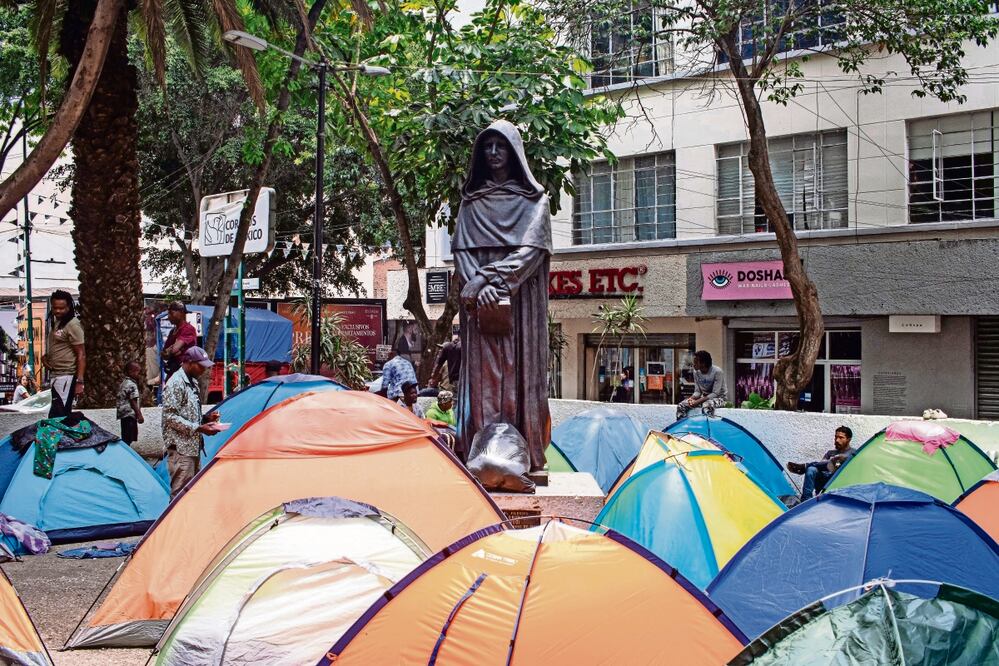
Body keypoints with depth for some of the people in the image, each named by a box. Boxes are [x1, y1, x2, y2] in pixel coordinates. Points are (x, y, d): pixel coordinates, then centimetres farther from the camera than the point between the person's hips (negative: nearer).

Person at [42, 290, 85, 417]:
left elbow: (81, 355, -16)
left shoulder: (72, 325, -13)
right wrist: (45, 356, 8)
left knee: (57, 416, -16)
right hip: (56, 375, 10)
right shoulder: (55, 323, 15)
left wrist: (79, 381, -22)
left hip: (66, 376, -10)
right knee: (62, 415, 14)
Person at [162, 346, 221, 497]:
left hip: (193, 446, 10)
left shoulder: (192, 382, 15)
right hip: (180, 447, -9)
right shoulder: (176, 383, -14)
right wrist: (198, 428, -20)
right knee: (181, 493, -10)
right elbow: (170, 417, -18)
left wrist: (205, 419, 6)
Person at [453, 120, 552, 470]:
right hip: (480, 304, 2)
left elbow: (532, 249, -4)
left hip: (519, 302, -2)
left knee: (518, 372, -6)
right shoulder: (471, 201, 16)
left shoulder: (533, 199, 8)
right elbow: (461, 250, 6)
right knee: (481, 374, -4)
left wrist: (493, 280, -14)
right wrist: (478, 287, -11)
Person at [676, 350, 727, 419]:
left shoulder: (717, 372, -21)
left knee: (707, 406, -41)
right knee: (681, 406, -13)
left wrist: (698, 401, -30)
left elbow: (715, 393, -23)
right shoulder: (696, 372, -3)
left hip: (719, 397, -6)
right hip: (704, 397, 6)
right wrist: (692, 398, -22)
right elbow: (697, 391, 2)